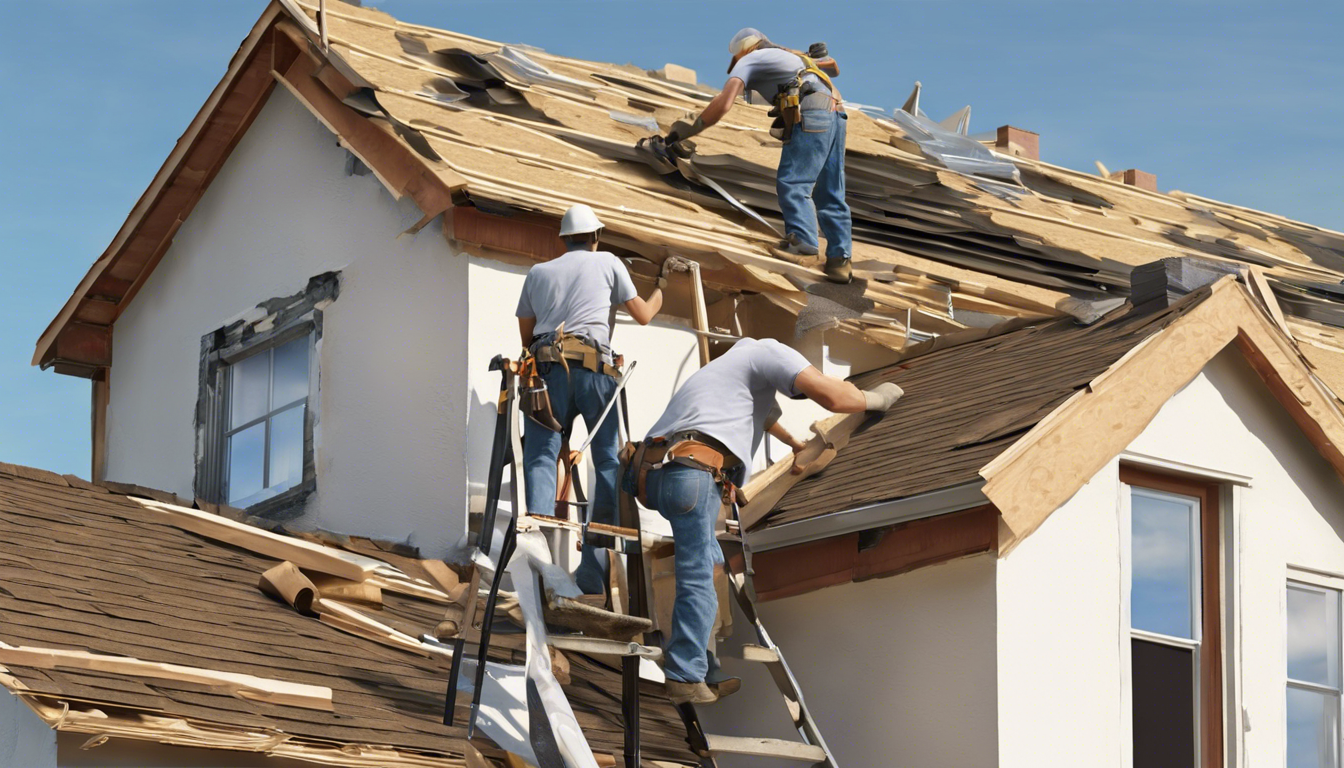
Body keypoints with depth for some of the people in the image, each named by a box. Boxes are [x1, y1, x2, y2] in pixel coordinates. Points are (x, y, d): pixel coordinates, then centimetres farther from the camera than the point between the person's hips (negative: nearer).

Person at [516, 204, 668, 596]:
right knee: (609, 463, 6)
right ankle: (593, 571, 0)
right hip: (595, 369, -1)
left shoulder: (538, 273, 22)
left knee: (540, 457, -5)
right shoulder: (607, 262, 16)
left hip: (548, 368, 1)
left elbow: (526, 336, 22)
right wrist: (660, 288, 40)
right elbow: (643, 315, 21)